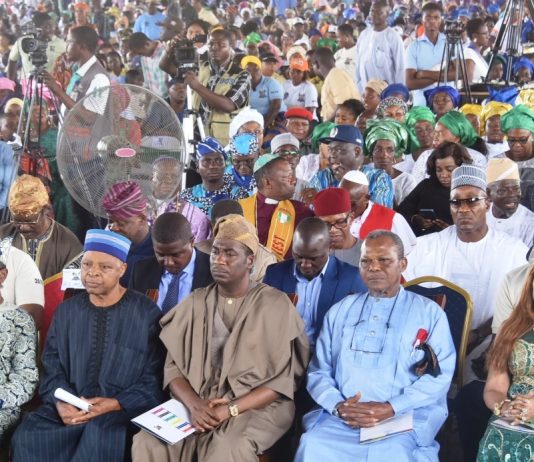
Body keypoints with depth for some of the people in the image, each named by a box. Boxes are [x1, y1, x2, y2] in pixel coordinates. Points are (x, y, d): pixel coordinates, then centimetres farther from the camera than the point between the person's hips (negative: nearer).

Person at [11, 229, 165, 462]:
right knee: (27, 436, -23)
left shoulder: (147, 313, 0)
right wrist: (60, 402, -11)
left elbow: (154, 378, -2)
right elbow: (52, 367, 9)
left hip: (124, 410, -3)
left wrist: (116, 404, -15)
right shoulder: (66, 310, 12)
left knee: (101, 435, -35)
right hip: (70, 408, 3)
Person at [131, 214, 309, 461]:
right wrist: (194, 404, -15)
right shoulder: (195, 303, 9)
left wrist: (231, 409, -16)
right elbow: (173, 365, 5)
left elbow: (283, 379, -5)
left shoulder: (276, 305, -2)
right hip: (197, 404, 4)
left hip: (256, 408, -3)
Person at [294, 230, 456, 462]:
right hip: (340, 418, 2)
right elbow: (318, 370, 13)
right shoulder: (340, 311, 18)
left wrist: (391, 408, -13)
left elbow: (440, 375, -1)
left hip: (405, 420, -2)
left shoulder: (429, 312, 9)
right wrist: (338, 405, -8)